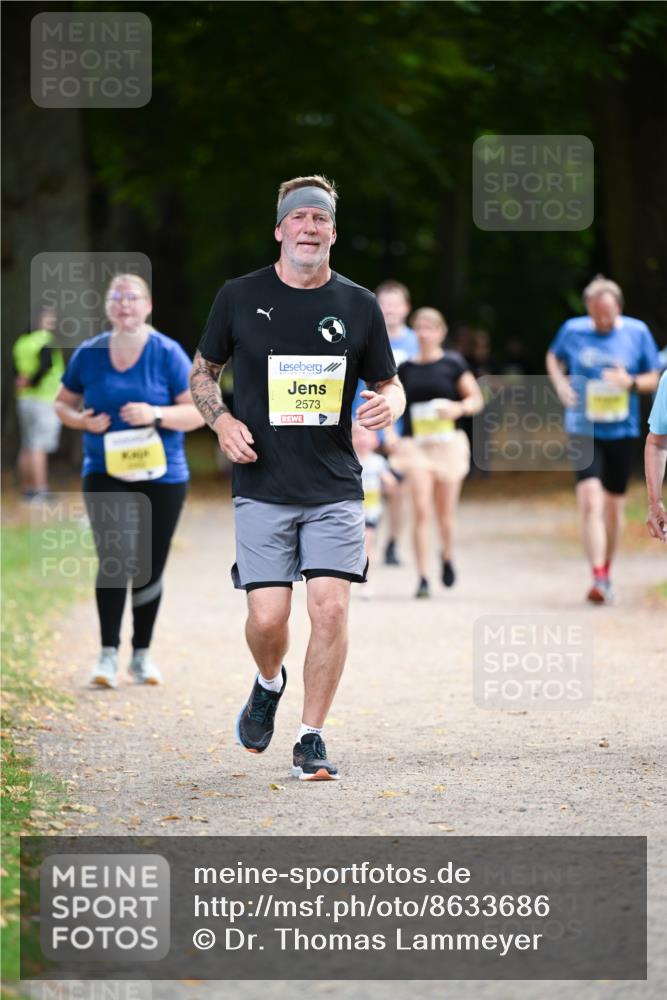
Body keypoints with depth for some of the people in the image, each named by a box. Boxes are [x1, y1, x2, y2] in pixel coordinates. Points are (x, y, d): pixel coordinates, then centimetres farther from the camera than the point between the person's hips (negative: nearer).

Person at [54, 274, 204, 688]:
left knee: (150, 568, 7)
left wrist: (156, 414, -21)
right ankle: (109, 653, -11)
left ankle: (142, 653, 22)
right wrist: (82, 420, -7)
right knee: (114, 559, -16)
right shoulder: (89, 354, 2)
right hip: (105, 475, 0)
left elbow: (198, 412, -5)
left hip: (161, 476, 0)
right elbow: (64, 402, 15)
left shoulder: (168, 354, -4)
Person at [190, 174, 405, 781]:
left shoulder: (358, 305, 5)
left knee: (331, 609, -11)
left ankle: (311, 739, 2)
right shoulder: (240, 297, 3)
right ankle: (269, 685, 29)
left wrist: (389, 405, -9)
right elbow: (203, 371, 15)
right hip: (263, 488, -1)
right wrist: (222, 421, -4)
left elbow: (389, 384, 15)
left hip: (336, 489, 1)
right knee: (267, 617, -6)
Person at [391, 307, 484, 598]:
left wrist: (459, 408, -18)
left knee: (445, 511, 7)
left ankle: (448, 556, 38)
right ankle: (423, 577, -9)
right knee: (422, 510, -10)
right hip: (415, 444, 1)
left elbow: (476, 399, 2)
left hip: (448, 442, -1)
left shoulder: (452, 363, 1)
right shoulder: (405, 368, 6)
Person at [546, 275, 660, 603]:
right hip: (584, 430, -1)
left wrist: (631, 382, -17)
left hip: (622, 431, 2)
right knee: (590, 502, -17)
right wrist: (560, 383, -3)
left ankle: (606, 571, 32)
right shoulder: (573, 330, -3)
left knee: (614, 506, 11)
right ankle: (598, 579, -20)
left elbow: (653, 379, 5)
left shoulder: (637, 332, -2)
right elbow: (553, 358, 17)